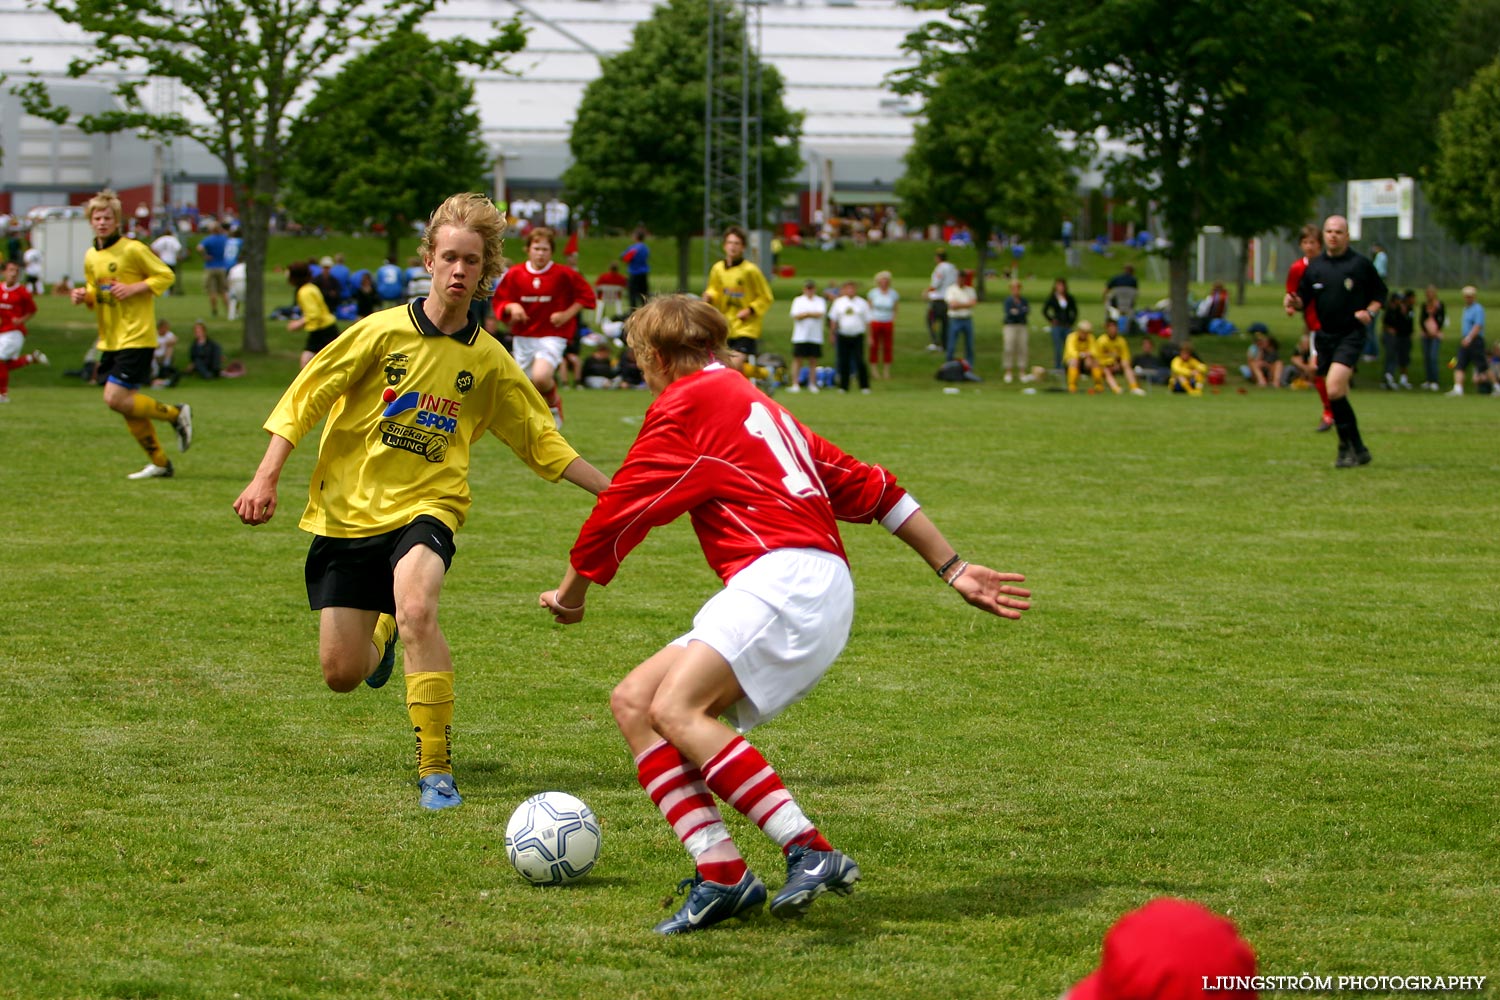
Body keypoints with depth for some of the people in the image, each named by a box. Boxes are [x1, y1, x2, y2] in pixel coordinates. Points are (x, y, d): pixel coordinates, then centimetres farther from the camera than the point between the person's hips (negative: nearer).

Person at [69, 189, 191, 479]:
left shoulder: (133, 250, -12)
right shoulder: (91, 257, 9)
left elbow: (165, 276, -7)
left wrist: (133, 288, -19)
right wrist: (84, 297, 0)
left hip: (136, 338, -7)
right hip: (110, 341, 7)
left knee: (115, 398, -16)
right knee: (128, 406, 7)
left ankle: (176, 414, 2)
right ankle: (160, 463, 18)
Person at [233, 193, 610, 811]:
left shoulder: (488, 361, 1)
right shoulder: (384, 331, -7)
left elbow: (541, 440, 12)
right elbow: (305, 396, -4)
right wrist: (267, 477, -14)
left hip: (425, 507, 0)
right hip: (347, 509, 0)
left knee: (416, 607, -33)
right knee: (343, 673, 1)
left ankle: (436, 769, -24)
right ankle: (383, 629, 41)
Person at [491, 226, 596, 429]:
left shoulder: (563, 274, -6)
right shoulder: (515, 274, 0)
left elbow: (586, 295, 3)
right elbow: (499, 301, 8)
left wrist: (567, 314, -9)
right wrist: (512, 307, -14)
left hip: (552, 336, -4)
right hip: (523, 337, 4)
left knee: (540, 377, -28)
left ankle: (554, 401, 4)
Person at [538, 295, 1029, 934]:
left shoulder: (686, 402, 3)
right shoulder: (757, 407, 30)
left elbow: (620, 510, 4)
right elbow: (869, 487, 27)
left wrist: (570, 595, 20)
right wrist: (954, 570, 27)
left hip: (787, 576, -10)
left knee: (676, 708, -25)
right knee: (632, 702, 4)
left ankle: (811, 851, -31)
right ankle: (721, 873, -9)